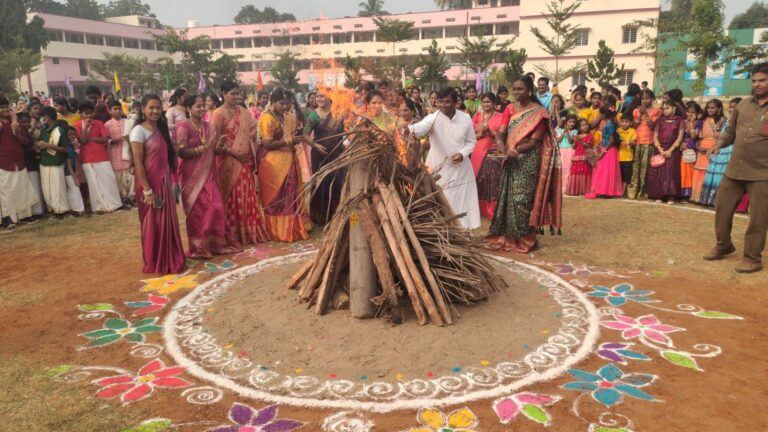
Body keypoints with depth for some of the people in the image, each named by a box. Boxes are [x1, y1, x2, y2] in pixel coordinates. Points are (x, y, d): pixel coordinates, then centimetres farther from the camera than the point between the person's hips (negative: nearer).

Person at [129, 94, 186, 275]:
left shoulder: (161, 129, 11)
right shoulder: (139, 131, -12)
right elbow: (138, 163, -16)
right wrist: (147, 190, -20)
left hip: (165, 182, 7)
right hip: (149, 182, -7)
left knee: (169, 222, 12)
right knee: (153, 223, 3)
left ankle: (170, 260, 24)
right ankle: (155, 264, 16)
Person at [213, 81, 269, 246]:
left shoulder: (243, 112, 10)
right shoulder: (219, 113, -7)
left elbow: (251, 133, 13)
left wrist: (252, 156, 1)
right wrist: (233, 153, -16)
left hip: (246, 160, 5)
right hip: (229, 161, -5)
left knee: (248, 196, 7)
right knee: (233, 197, 0)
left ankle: (250, 232, 17)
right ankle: (233, 234, 10)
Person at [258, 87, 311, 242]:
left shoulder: (287, 117, 12)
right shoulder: (267, 118, -12)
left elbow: (295, 131, 25)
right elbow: (267, 144, -19)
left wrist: (297, 139, 2)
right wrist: (289, 140, -22)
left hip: (288, 161, 8)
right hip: (273, 163, -8)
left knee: (290, 196, 9)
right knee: (276, 197, -1)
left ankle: (290, 229, 16)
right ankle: (277, 232, 7)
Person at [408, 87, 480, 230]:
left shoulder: (466, 119, -3)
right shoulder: (433, 118, -12)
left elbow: (471, 141, 8)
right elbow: (421, 127, -34)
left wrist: (463, 154, -12)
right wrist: (410, 128, -57)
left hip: (461, 169, 2)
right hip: (439, 169, -2)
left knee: (462, 202, 11)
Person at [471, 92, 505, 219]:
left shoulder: (500, 117, 2)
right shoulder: (477, 116, 11)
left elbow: (500, 136, -3)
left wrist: (489, 130, -16)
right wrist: (480, 134, -11)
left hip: (493, 152, -3)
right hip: (478, 152, 3)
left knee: (492, 182, -5)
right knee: (478, 181, 4)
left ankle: (492, 211, 2)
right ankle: (479, 209, 15)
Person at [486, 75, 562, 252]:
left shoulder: (538, 112, -6)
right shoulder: (512, 109, 11)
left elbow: (535, 141, -12)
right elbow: (504, 133, 7)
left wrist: (517, 150, -24)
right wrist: (506, 150, -13)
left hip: (528, 161, -6)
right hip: (511, 161, 6)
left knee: (522, 199, -5)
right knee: (508, 197, 8)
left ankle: (525, 239, 7)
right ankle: (508, 236, 18)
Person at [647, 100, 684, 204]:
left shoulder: (679, 120, 5)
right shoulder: (660, 120, 12)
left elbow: (680, 138, -3)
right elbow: (655, 136, 4)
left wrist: (670, 150, -13)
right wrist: (660, 149, -10)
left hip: (672, 150, -3)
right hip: (659, 150, 3)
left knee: (671, 172, -9)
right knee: (658, 172, -2)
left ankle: (671, 196, -9)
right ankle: (658, 195, 2)